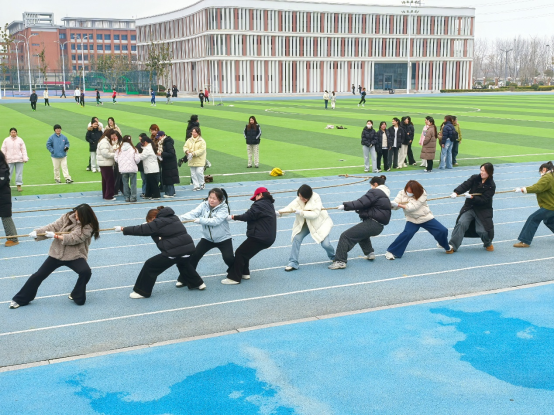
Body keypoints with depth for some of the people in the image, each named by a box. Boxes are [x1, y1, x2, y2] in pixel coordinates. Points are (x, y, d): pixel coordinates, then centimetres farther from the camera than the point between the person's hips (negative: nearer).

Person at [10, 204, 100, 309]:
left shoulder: (88, 226, -16)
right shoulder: (68, 217, -2)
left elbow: (73, 238, -23)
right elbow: (53, 227, -6)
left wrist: (55, 236, -23)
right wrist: (37, 232, -18)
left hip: (75, 255, -4)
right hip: (57, 252, 4)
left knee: (86, 272, -29)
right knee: (39, 275, 7)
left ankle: (77, 296, -2)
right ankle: (20, 300, 24)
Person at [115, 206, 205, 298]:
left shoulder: (158, 223, -4)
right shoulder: (173, 218, 19)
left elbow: (141, 230, -4)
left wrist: (123, 229, 4)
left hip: (174, 252, -8)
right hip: (189, 247, 8)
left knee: (150, 266, 3)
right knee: (183, 264, 41)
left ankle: (142, 292, 9)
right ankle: (198, 283, 46)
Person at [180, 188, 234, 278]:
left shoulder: (223, 208, -17)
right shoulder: (204, 205, -8)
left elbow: (215, 221, -31)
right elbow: (193, 213, -21)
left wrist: (200, 220, -38)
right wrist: (180, 218, -38)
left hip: (223, 238, -3)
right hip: (207, 238, 3)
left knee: (228, 258, -12)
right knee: (194, 256, -6)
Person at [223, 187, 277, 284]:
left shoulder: (259, 205, -14)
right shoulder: (270, 205, 17)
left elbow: (248, 216, -16)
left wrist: (233, 217, -6)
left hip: (259, 238, -10)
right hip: (269, 238, 10)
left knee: (240, 253, -5)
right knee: (245, 252, 21)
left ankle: (234, 278, -4)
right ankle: (245, 273, 24)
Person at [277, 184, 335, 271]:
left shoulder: (316, 198, -24)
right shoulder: (298, 200, -12)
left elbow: (315, 214, -31)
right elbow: (289, 208, -21)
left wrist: (301, 212, -39)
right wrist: (279, 212, -40)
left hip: (320, 223, -4)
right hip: (305, 224, 4)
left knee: (325, 243, -11)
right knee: (296, 238, -13)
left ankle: (333, 257, 25)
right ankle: (293, 263, -3)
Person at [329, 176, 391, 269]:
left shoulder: (375, 192, -8)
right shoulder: (385, 194, 20)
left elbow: (361, 203, -17)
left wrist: (345, 206, -13)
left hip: (372, 223, -10)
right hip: (379, 226, 10)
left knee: (346, 236, -11)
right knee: (362, 233, 41)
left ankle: (340, 261, -15)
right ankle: (369, 253, 36)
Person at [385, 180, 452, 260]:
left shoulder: (422, 194, -20)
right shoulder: (402, 193, -10)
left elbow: (412, 207, -30)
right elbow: (395, 205, -17)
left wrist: (399, 205, -40)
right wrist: (391, 204, -42)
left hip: (426, 217, 0)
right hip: (412, 219, 0)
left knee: (442, 231, -2)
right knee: (407, 234, -28)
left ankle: (447, 247, 32)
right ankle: (391, 252, -18)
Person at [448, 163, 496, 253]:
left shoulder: (491, 186, -11)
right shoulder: (475, 178, -2)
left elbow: (483, 200, -18)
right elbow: (465, 185, -17)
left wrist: (471, 197, -31)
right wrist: (456, 192, -35)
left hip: (483, 210, -2)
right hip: (469, 207, 2)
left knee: (483, 230, -9)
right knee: (461, 223, -18)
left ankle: (488, 244, 27)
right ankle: (452, 246, -14)